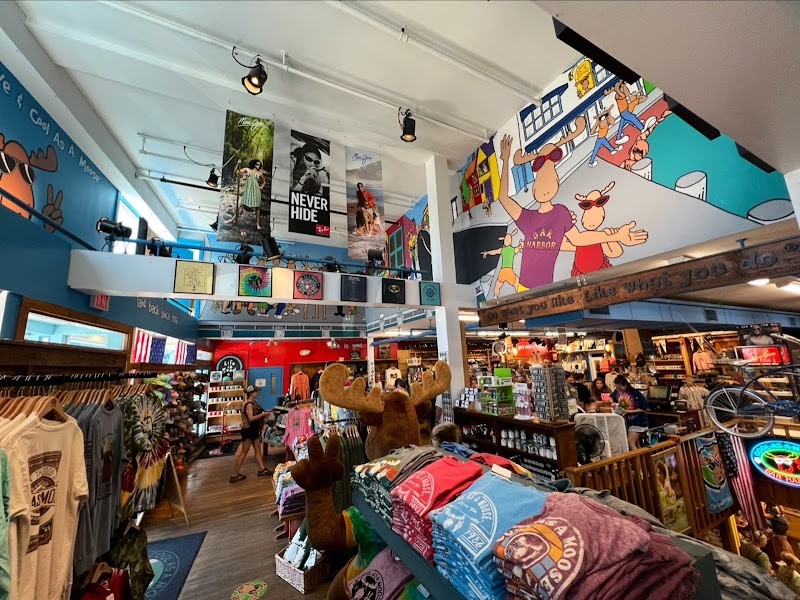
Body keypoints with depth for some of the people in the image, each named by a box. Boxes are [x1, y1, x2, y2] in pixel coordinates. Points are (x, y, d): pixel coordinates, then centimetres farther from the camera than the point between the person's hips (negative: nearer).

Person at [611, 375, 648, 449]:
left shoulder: (635, 393, -23)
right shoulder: (617, 391, -6)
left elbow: (644, 408, -18)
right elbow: (612, 397, 14)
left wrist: (628, 411, -22)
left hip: (637, 421, -6)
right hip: (626, 421, 6)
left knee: (630, 442, -12)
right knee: (635, 444, 14)